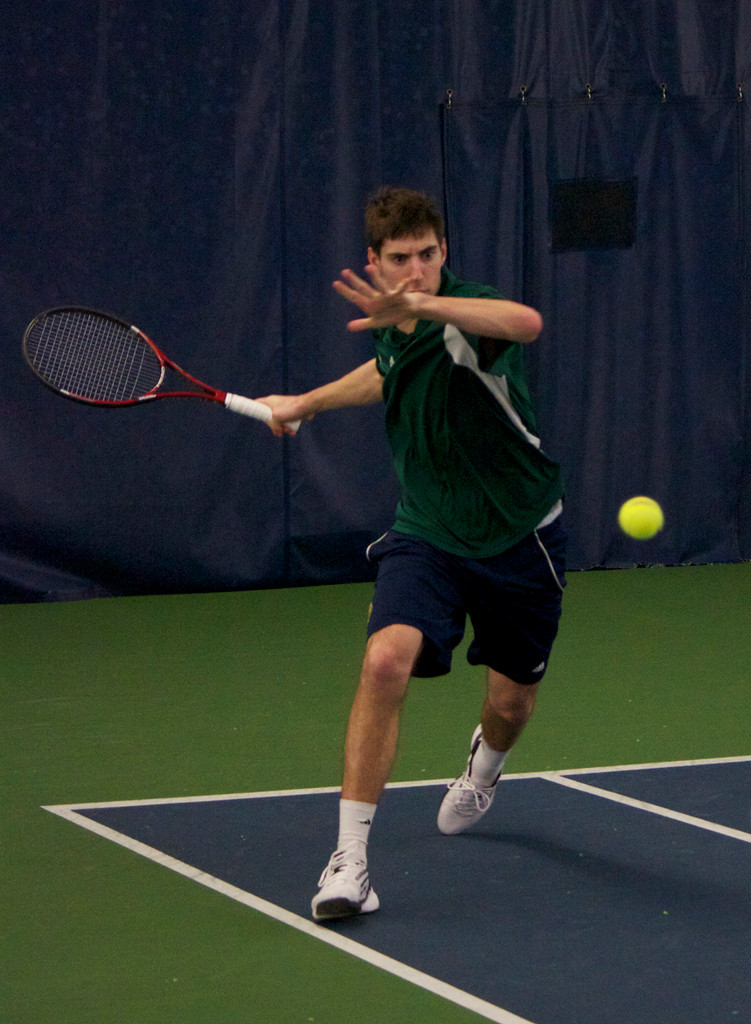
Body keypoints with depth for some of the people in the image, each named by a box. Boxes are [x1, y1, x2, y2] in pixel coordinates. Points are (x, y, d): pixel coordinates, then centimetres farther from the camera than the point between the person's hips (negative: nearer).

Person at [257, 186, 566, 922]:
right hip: (426, 535, 3)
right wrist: (305, 403, 33)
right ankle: (350, 858, -21)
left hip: (517, 538, -3)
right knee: (387, 658, -24)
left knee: (511, 703, 14)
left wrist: (419, 306, -62)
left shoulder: (464, 322, -23)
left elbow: (526, 323, -51)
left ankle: (484, 764, 56)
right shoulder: (394, 327, -3)